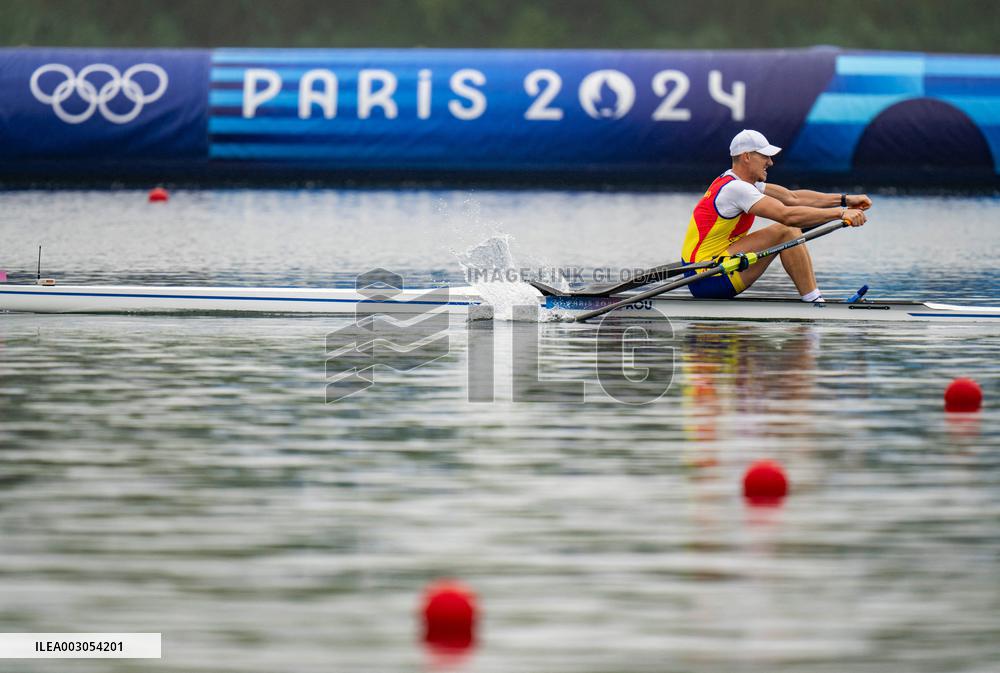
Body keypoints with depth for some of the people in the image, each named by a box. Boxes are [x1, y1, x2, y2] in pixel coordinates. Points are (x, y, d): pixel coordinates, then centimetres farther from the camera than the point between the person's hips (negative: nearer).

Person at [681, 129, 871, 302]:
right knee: (784, 231, -18)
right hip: (707, 280, -10)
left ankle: (815, 298, 2)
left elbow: (792, 197, 13)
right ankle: (813, 302, -15)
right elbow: (787, 215, -28)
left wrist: (844, 200, 6)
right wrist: (841, 213, -27)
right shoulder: (735, 188, -19)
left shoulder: (741, 181, 14)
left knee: (791, 230, 9)